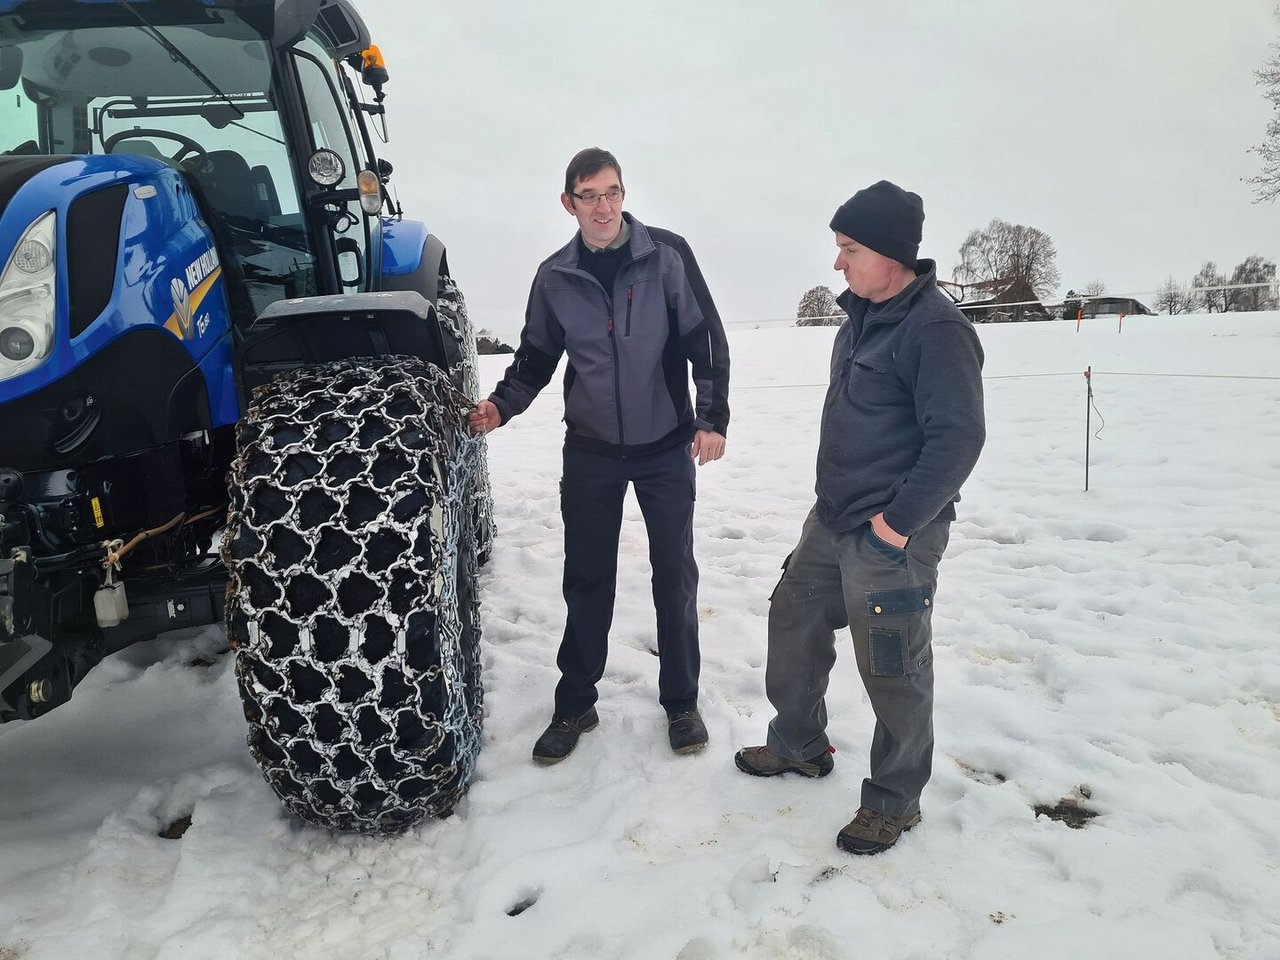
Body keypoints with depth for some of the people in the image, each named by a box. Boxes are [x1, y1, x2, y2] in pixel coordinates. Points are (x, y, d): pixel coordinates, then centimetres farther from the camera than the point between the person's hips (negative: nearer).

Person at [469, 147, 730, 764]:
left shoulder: (667, 255, -6)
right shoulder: (555, 278, 1)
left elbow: (706, 340, -5)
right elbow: (536, 359, 8)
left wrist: (711, 418, -12)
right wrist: (501, 404, -9)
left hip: (666, 447, -1)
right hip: (591, 452, 2)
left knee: (674, 576, 8)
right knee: (587, 580, 9)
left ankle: (681, 702, 25)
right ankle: (575, 705, 24)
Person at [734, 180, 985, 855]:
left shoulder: (936, 329, -19)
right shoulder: (860, 315, 9)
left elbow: (958, 438, -23)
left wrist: (899, 519, -22)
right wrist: (835, 495, 18)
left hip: (890, 535, -9)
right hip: (832, 519, 10)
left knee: (893, 669, 3)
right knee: (793, 619, 18)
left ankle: (893, 801, 25)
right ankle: (800, 745, 39)